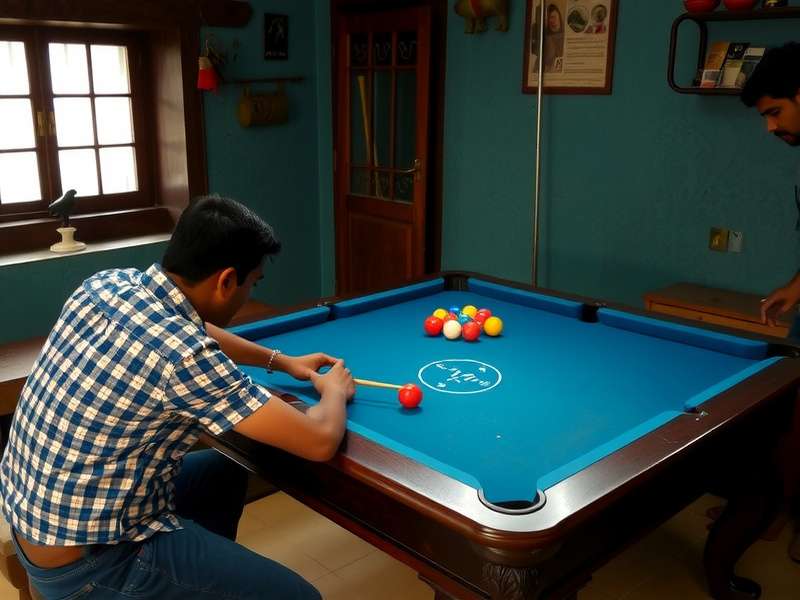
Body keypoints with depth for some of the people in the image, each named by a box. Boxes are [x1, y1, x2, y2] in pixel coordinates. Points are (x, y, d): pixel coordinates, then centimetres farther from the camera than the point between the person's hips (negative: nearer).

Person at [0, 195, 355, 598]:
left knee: (225, 470, 26)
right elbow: (320, 442, -23)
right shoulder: (184, 357, -29)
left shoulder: (108, 282, -6)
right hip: (87, 565, -9)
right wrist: (334, 390, -1)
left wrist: (280, 360, 19)